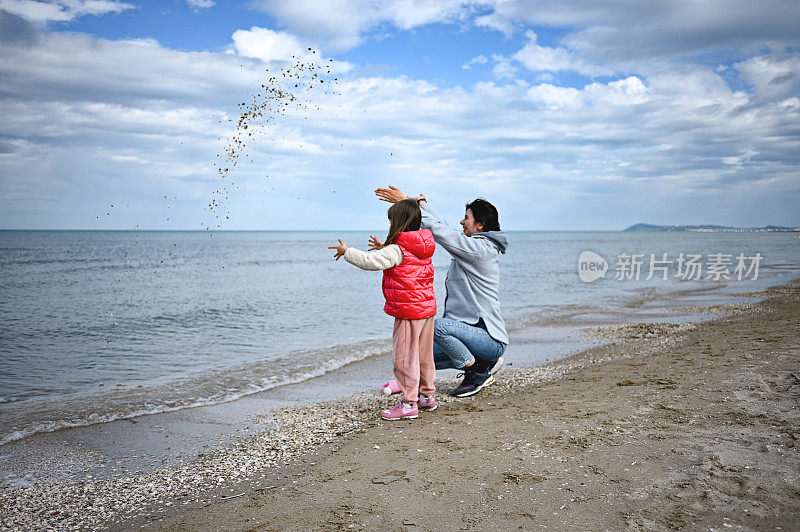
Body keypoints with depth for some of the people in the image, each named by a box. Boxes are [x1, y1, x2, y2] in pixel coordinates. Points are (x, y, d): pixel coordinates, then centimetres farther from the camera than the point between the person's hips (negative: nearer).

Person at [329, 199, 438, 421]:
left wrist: (347, 251, -7)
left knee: (404, 357, -1)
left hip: (408, 311, -9)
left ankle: (409, 403, 4)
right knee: (424, 355, 17)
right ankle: (426, 395, 28)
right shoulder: (423, 247, 10)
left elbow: (370, 262, -20)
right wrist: (384, 248, 31)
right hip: (428, 308, 9)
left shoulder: (397, 250, -16)